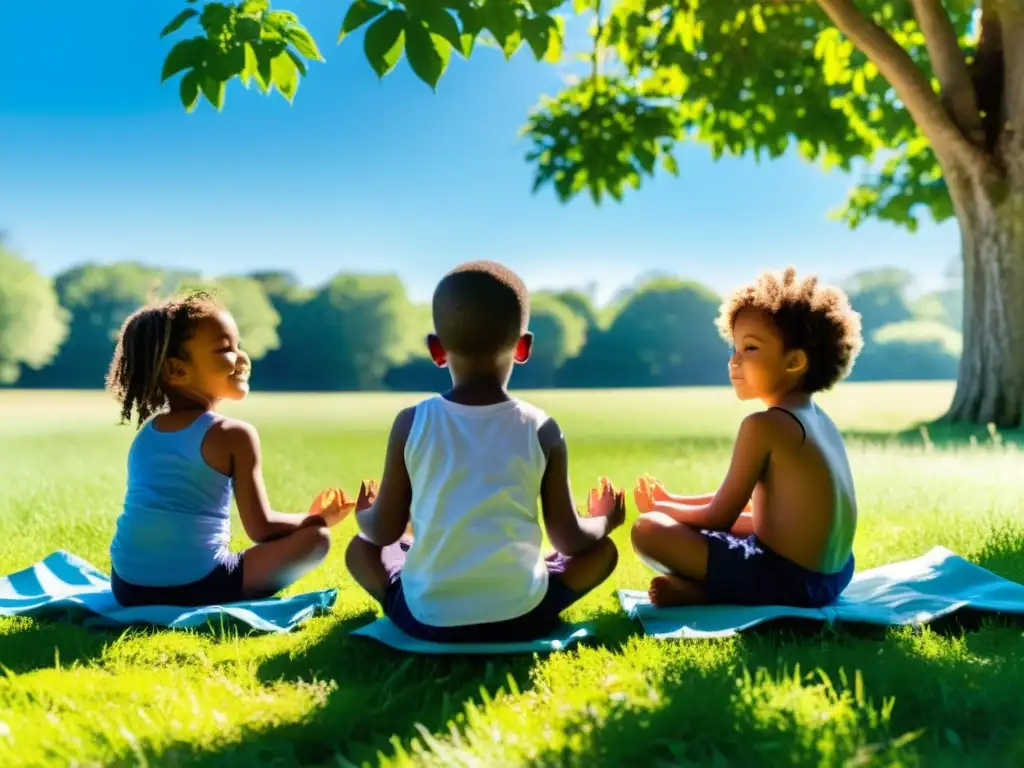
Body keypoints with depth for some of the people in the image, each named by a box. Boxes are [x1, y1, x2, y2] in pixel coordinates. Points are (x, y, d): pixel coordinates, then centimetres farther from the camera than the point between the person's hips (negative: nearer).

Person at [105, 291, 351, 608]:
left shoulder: (144, 434, 13)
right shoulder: (234, 435, -6)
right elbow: (262, 528, -4)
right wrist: (320, 518, 13)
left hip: (129, 587, 7)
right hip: (195, 587, -7)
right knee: (316, 537, -1)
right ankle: (230, 602, -5)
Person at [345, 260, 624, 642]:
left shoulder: (411, 424, -7)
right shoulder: (542, 430, -7)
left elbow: (384, 531, 2)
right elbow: (570, 540, -1)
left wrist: (365, 513, 26)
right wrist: (604, 520, 22)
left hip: (428, 619, 0)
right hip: (521, 616, 0)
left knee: (360, 549, 26)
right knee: (603, 549, 21)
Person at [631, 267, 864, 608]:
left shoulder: (764, 425, -16)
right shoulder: (818, 418, 12)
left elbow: (718, 518, -9)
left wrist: (660, 508, 8)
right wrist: (673, 501, 19)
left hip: (786, 579, -9)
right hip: (833, 575, 9)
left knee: (647, 529, -13)